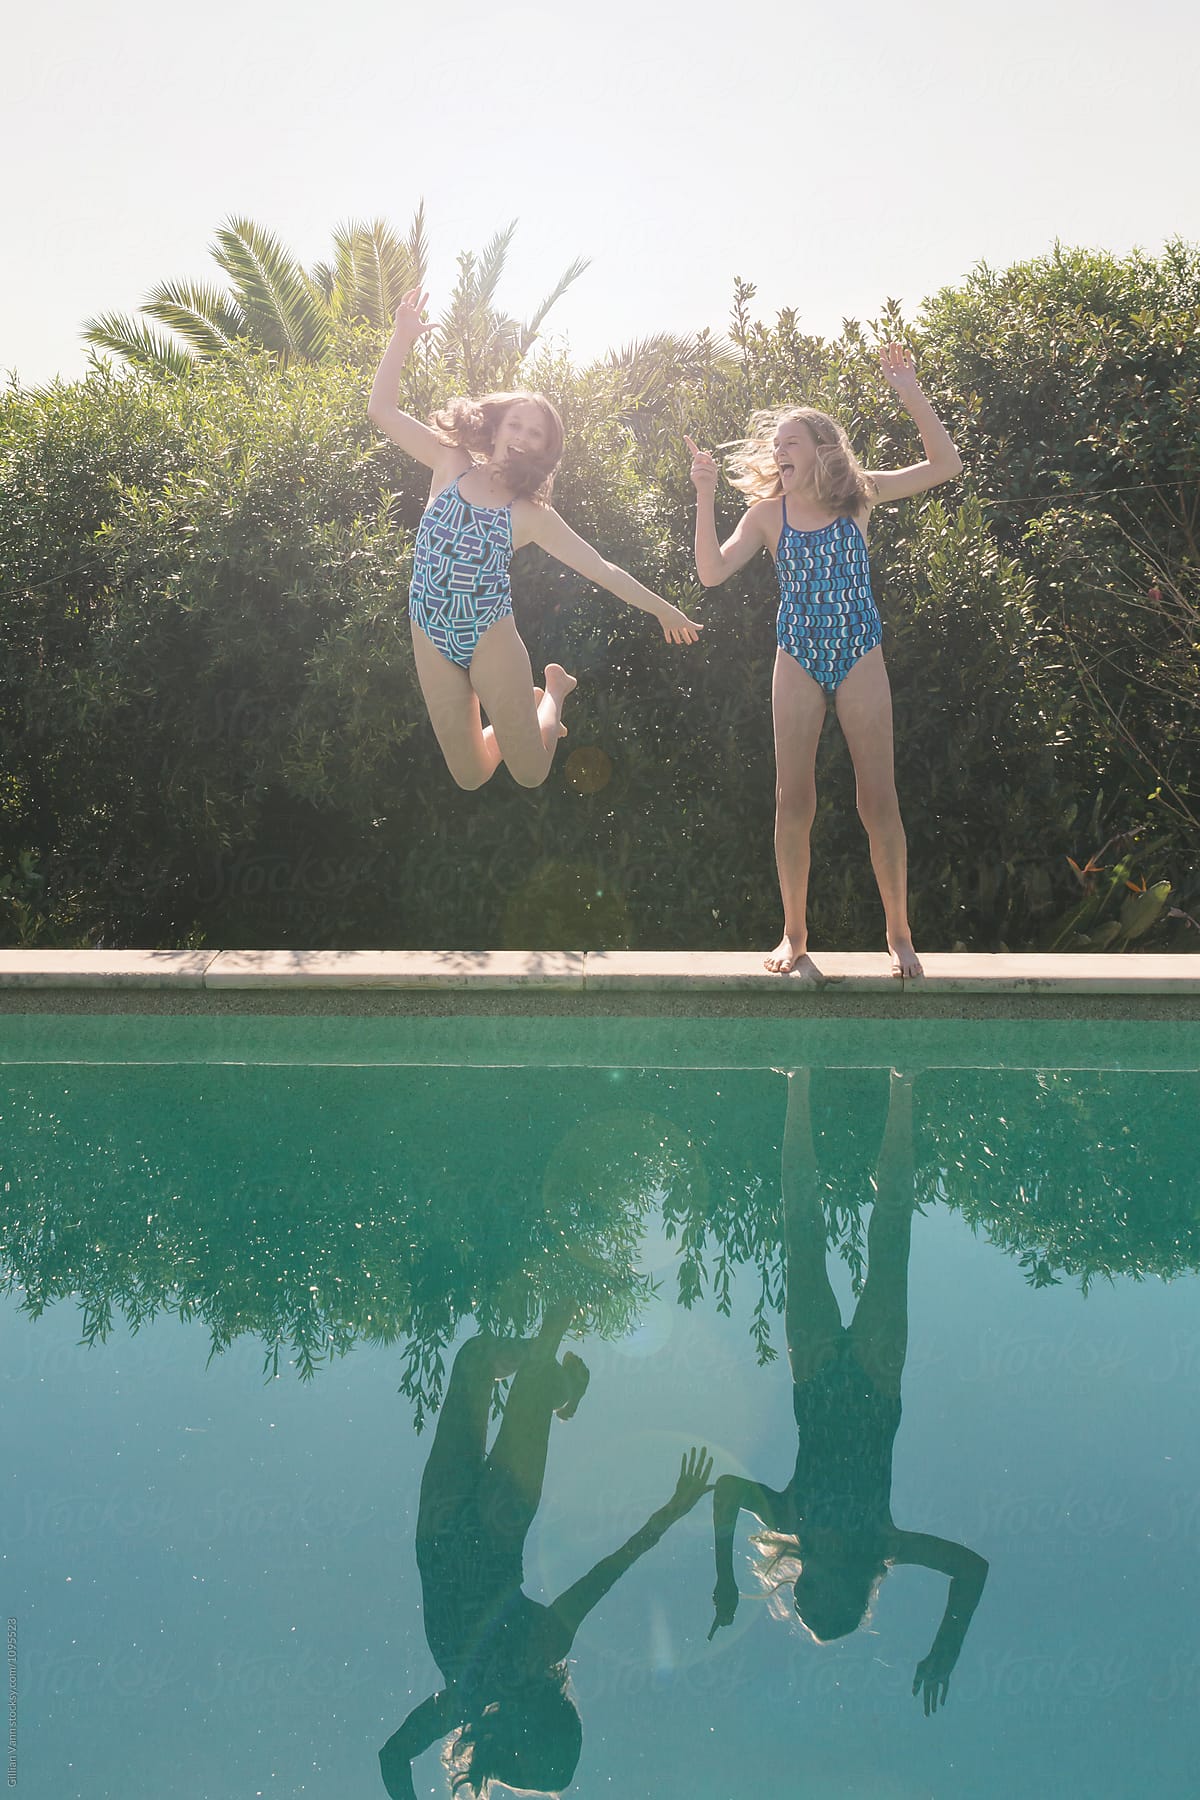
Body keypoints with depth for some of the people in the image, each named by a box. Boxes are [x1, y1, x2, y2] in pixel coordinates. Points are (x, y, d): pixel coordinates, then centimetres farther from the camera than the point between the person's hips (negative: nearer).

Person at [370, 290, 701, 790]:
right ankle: (526, 705, 37)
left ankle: (553, 691, 31)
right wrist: (402, 339, -13)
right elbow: (381, 410, -3)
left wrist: (663, 610, 5)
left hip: (491, 636, -1)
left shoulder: (533, 517, -2)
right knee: (470, 777, 5)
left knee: (531, 774, -1)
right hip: (432, 639, 1)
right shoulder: (451, 465, 1)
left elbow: (602, 570, 4)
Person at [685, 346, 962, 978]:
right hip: (798, 660, 1)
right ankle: (794, 934, 11)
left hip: (859, 657, -1)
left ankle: (899, 933, 10)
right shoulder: (767, 512, 2)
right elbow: (712, 571, -8)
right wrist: (705, 496, -16)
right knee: (793, 797, 0)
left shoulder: (857, 494, 0)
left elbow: (945, 464, -6)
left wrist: (910, 393, -15)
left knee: (878, 797, -1)